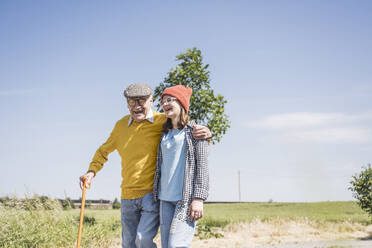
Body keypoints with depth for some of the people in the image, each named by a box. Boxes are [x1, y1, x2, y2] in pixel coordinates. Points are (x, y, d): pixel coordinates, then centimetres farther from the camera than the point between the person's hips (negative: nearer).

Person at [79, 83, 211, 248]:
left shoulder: (163, 122, -6)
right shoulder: (121, 125, 7)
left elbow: (190, 131, 1)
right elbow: (104, 151, 21)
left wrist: (205, 133, -24)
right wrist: (92, 171, 4)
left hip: (153, 193, -5)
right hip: (128, 196, 5)